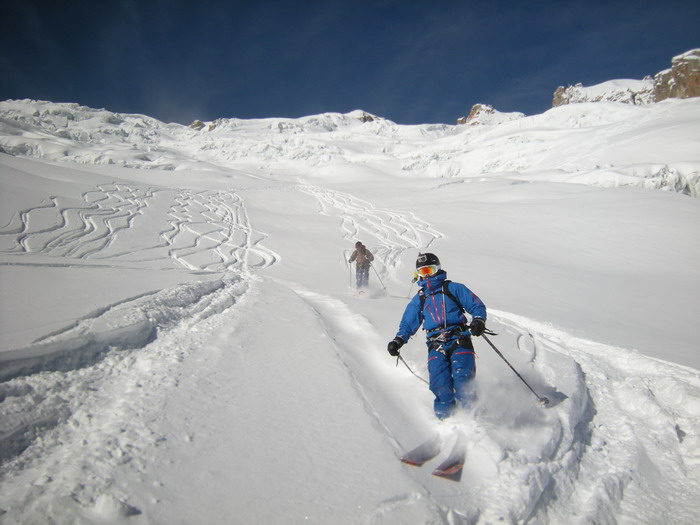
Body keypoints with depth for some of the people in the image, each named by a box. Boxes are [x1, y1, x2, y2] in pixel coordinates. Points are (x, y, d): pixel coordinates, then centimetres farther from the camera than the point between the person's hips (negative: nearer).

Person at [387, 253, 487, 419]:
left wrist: (478, 320, -13)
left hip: (459, 340, -2)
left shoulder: (453, 288, 11)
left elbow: (477, 305, 8)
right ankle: (446, 418, -4)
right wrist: (398, 340, 6)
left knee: (462, 379, -20)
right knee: (441, 386, -17)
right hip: (436, 345, 2)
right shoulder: (419, 299, 22)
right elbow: (408, 323, 24)